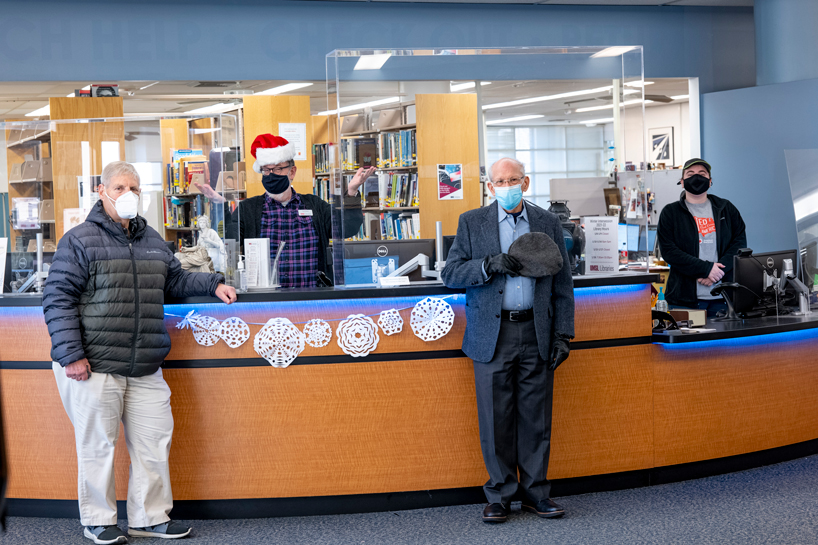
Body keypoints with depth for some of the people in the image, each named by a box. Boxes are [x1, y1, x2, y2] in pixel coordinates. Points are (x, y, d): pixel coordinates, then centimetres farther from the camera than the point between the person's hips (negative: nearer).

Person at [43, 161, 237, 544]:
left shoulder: (153, 241, 16)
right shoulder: (79, 240, -4)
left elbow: (174, 281, 30)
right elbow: (58, 299, -8)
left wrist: (212, 284, 13)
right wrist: (71, 354, -14)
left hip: (145, 369, 6)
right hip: (93, 368, -6)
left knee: (154, 441, 6)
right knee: (98, 444, 1)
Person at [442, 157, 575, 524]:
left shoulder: (547, 223, 9)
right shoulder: (472, 223, 6)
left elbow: (562, 283, 10)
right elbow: (451, 274, 0)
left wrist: (563, 333, 3)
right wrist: (489, 264, -16)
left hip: (536, 334, 1)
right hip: (492, 336, -1)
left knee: (536, 418, 4)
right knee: (496, 420, 1)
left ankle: (535, 491, 15)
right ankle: (500, 494, 12)